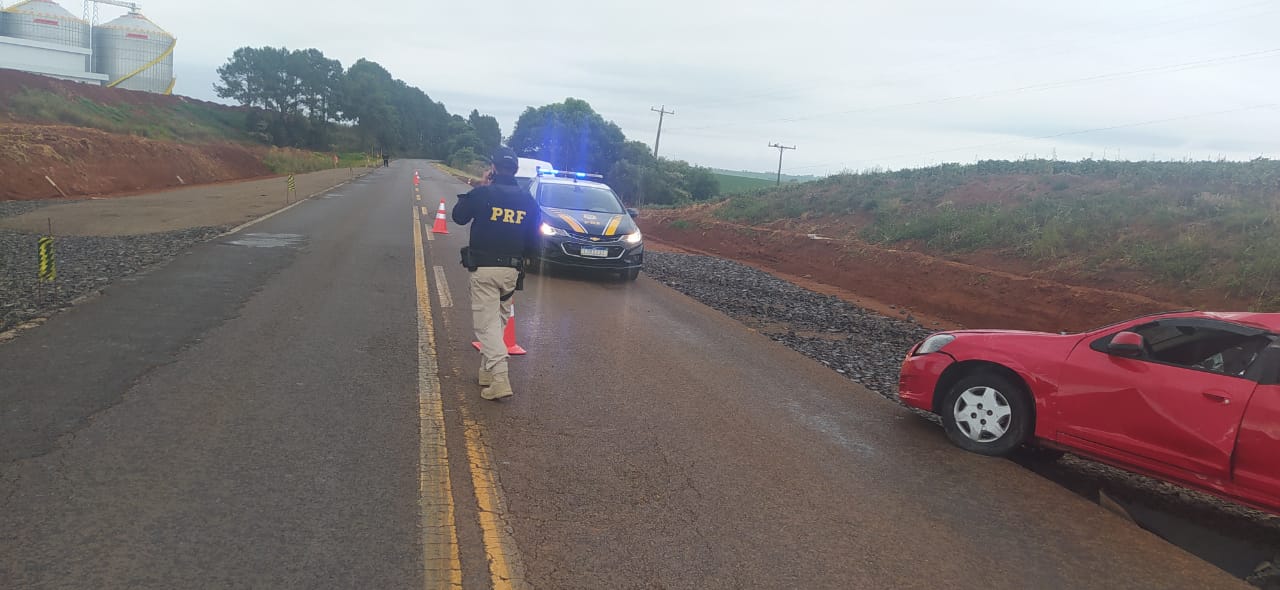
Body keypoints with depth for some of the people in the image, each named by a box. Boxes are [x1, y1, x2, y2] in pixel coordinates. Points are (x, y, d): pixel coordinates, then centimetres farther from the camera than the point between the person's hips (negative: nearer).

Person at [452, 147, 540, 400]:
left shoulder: (482, 194, -10)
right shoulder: (528, 201, 3)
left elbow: (458, 216, 7)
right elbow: (533, 241, 8)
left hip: (483, 269, -4)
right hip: (511, 271, 4)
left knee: (487, 324, -3)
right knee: (499, 322, 18)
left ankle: (499, 379, -14)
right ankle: (487, 371, 26)